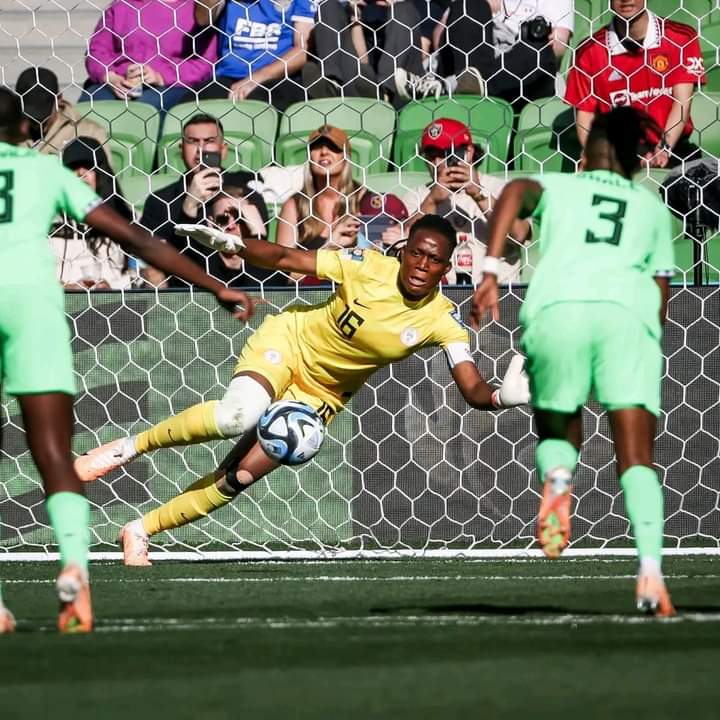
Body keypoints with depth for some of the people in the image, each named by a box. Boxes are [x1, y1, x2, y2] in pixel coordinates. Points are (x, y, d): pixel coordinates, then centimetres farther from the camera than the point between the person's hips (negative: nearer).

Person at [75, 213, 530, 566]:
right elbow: (285, 259, -16)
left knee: (239, 477, -5)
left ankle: (141, 532, 15)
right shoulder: (370, 267, -23)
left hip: (321, 395, 3)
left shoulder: (442, 320, -19)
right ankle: (131, 447, -11)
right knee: (238, 415, -34)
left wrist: (503, 396, -49)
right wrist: (230, 242, -31)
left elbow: (473, 390, -27)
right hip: (288, 341, -3)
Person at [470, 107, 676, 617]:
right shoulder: (652, 207, 31)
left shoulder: (558, 186, 26)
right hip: (629, 310, 0)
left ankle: (557, 475, -14)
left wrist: (490, 274, -4)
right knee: (637, 458, -3)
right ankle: (651, 570, -24)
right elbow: (661, 295, 23)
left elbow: (516, 193, 3)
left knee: (557, 432, 21)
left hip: (557, 306, 0)